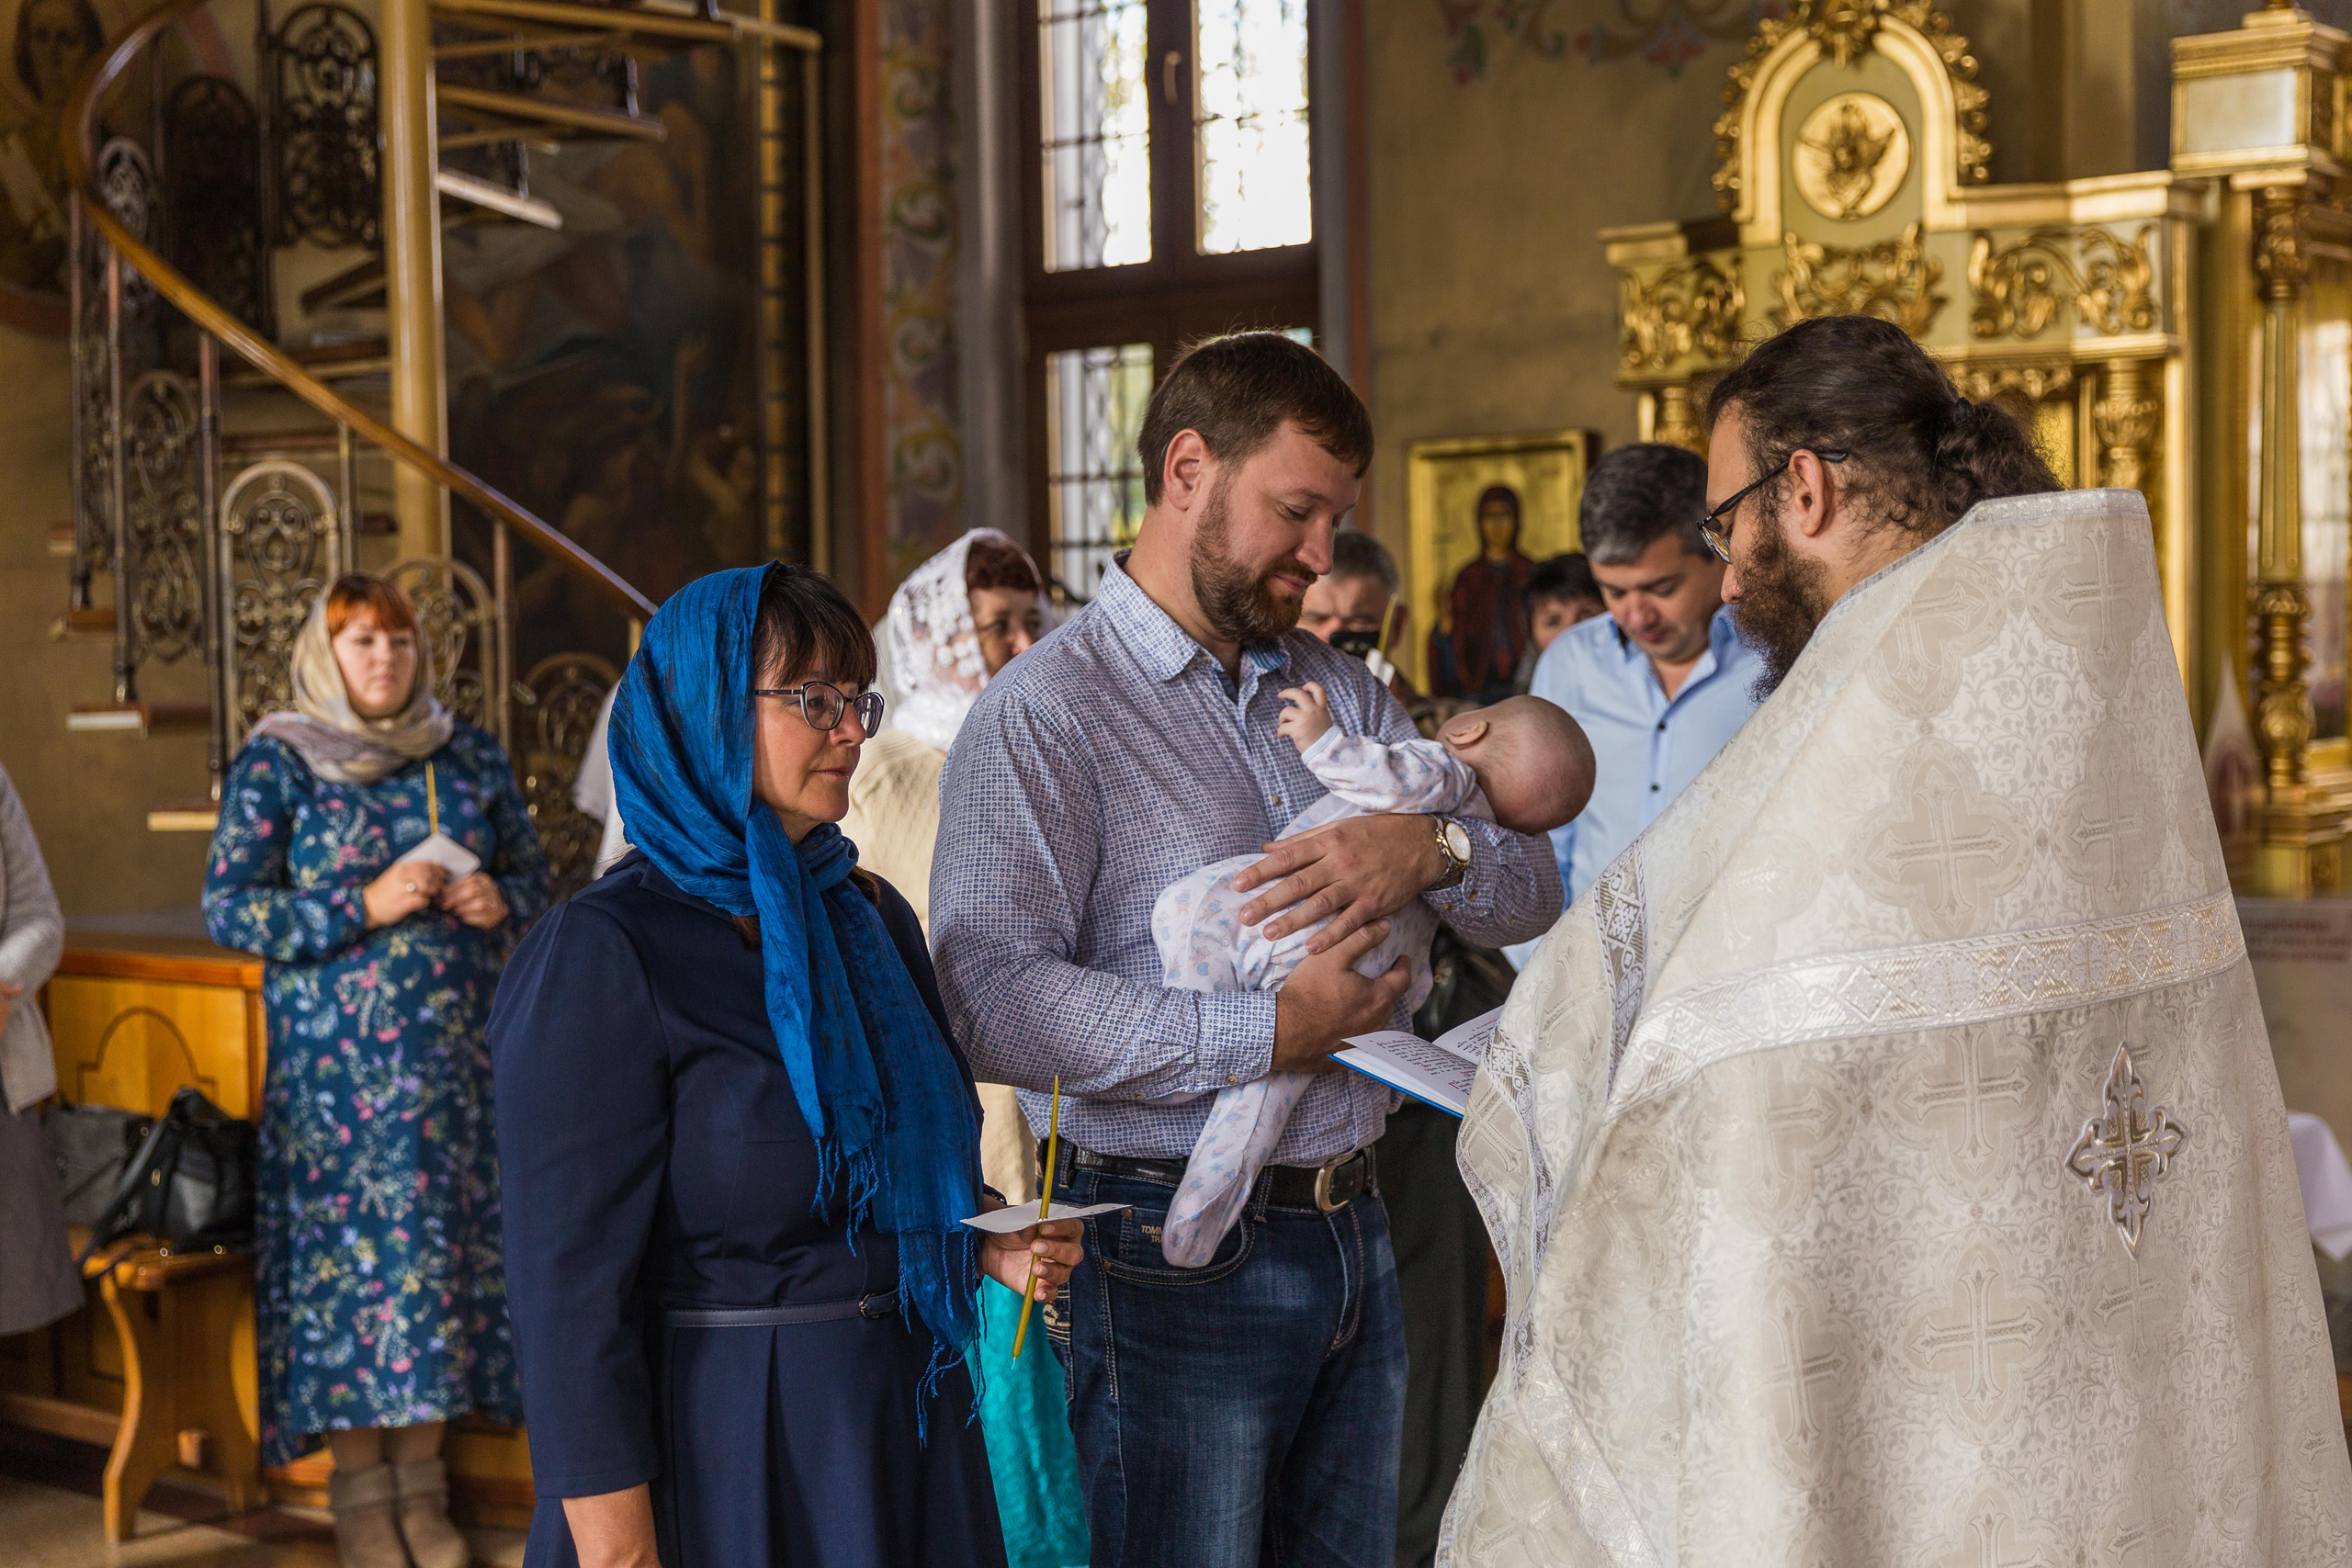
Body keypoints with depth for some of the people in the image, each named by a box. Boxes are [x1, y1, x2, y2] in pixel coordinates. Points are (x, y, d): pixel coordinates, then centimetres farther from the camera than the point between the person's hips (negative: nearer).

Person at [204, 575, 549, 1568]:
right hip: (335, 1060, -3)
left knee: (448, 1249, 3)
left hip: (461, 1051, 3)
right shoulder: (275, 765, 0)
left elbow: (533, 876, 17)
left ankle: (421, 1482, 15)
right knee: (351, 1251, -3)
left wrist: (498, 899, -6)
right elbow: (227, 908, -5)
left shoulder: (470, 757, 10)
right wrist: (365, 905, -15)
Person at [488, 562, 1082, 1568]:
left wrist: (990, 1247, -1)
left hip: (903, 1430, 7)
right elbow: (571, 1283, -18)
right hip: (727, 1456, -7)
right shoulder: (604, 953, -15)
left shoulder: (872, 916, 7)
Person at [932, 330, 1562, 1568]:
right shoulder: (1043, 713, -9)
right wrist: (1268, 1034, -20)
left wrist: (1430, 845, -12)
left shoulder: (1339, 693, 14)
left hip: (1352, 1234, 7)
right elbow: (993, 1003, -22)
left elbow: (1530, 894, 11)